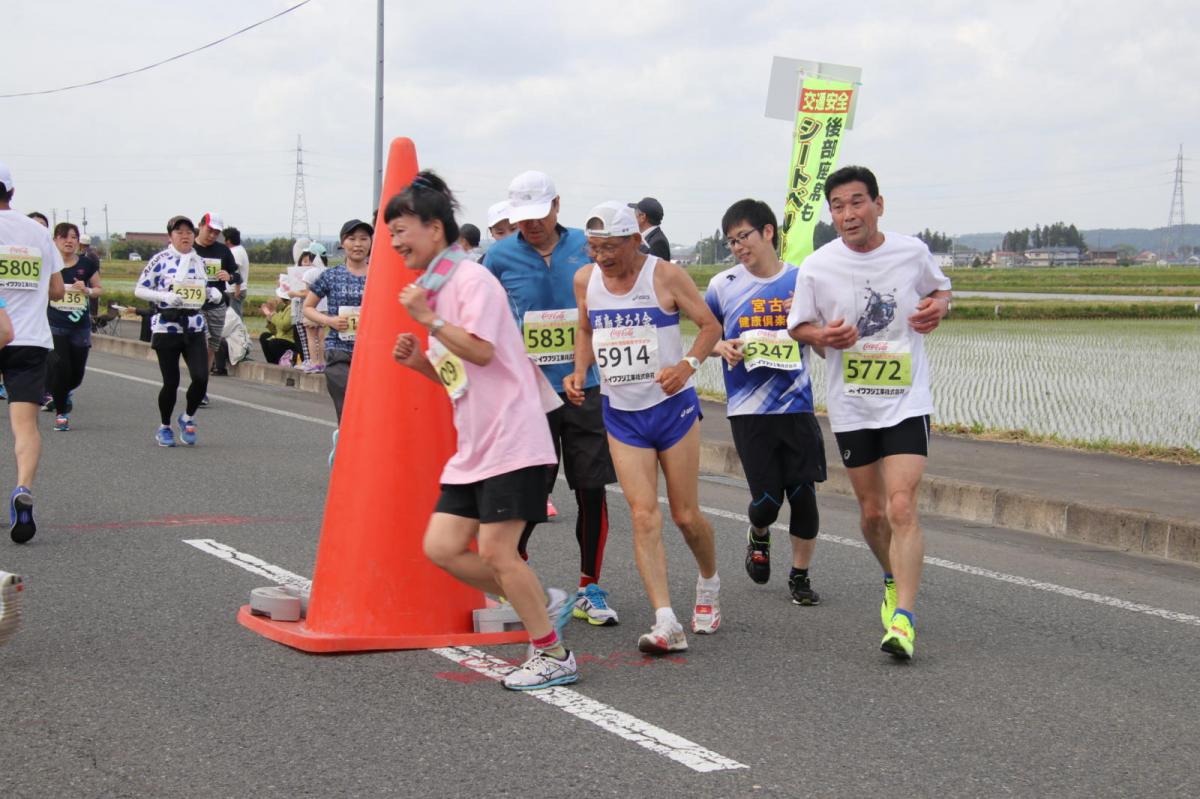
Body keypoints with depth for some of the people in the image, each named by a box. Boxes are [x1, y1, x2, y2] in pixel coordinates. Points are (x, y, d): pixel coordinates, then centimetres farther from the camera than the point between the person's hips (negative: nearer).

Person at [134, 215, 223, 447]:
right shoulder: (160, 260, -3)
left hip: (195, 328, 3)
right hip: (166, 328, -3)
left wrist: (215, 294, -1)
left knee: (201, 378, -11)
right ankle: (164, 428, 22)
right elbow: (139, 290, -3)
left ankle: (188, 418, 17)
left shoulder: (200, 262, 10)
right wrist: (164, 296, -18)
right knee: (171, 382, -1)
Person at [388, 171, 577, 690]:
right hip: (473, 447, 9)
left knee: (494, 549, -10)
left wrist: (427, 318, -17)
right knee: (441, 547, 3)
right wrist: (419, 361, 5)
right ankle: (539, 604, 19)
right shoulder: (434, 291, 17)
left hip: (511, 439, -9)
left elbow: (481, 351, -21)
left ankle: (553, 656, 4)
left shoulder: (471, 279, -10)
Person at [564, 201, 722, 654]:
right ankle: (666, 624, -14)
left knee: (685, 515, 4)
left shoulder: (664, 276, -10)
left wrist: (688, 365, -21)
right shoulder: (585, 280, 2)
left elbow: (710, 325, -4)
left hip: (672, 407, -3)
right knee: (643, 516, -10)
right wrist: (579, 372, 0)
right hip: (621, 414, 3)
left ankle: (709, 583, 36)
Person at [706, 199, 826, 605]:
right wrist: (720, 347, -7)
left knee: (803, 493, 0)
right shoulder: (723, 285, 2)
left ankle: (800, 575, 19)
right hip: (748, 409, -1)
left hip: (796, 405, 1)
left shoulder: (802, 280, 3)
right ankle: (758, 536, 32)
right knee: (766, 500, -4)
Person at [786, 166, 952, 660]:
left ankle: (903, 620, -16)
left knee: (901, 506, -15)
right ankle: (893, 580, 42)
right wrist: (823, 336, -17)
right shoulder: (817, 267, -6)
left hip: (906, 401, -2)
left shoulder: (912, 252, -4)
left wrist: (938, 307, -8)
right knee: (871, 512, 12)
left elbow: (940, 288, 16)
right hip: (850, 406, 2)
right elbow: (798, 326, 6)